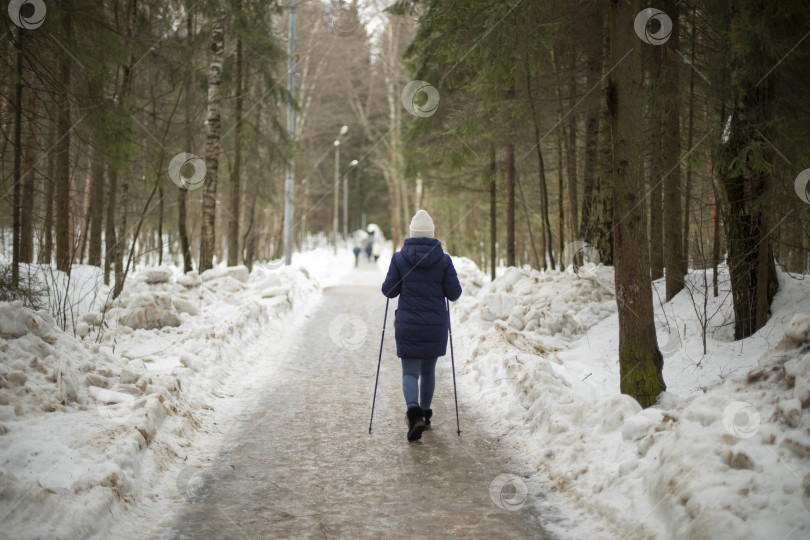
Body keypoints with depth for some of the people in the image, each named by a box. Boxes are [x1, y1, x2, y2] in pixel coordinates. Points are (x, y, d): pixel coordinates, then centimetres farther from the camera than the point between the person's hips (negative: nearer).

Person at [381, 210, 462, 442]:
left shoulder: (399, 258, -6)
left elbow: (389, 291, -3)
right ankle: (425, 414, 32)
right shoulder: (444, 260, -5)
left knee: (410, 372, 3)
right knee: (428, 369, 20)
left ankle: (414, 413, -23)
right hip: (436, 325, 1)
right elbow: (454, 293, -4)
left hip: (407, 326, -1)